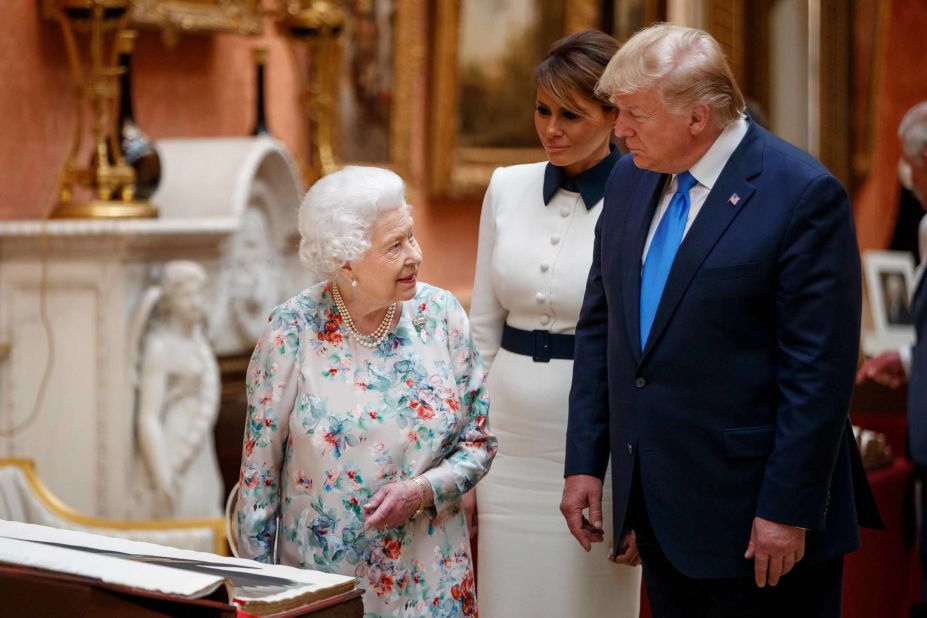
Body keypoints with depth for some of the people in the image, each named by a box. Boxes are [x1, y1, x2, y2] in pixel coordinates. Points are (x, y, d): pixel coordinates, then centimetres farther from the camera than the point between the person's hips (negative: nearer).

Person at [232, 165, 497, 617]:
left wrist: (421, 491, -16)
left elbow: (478, 443, 1)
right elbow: (260, 467, -4)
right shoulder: (292, 331, -11)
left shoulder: (441, 316, -5)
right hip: (320, 576, -2)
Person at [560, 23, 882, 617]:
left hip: (752, 513, -6)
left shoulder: (803, 195, -15)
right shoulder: (630, 179, 6)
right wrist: (584, 461, 8)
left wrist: (787, 508, -16)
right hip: (657, 503, 6)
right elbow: (599, 325, 12)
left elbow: (820, 371, -16)